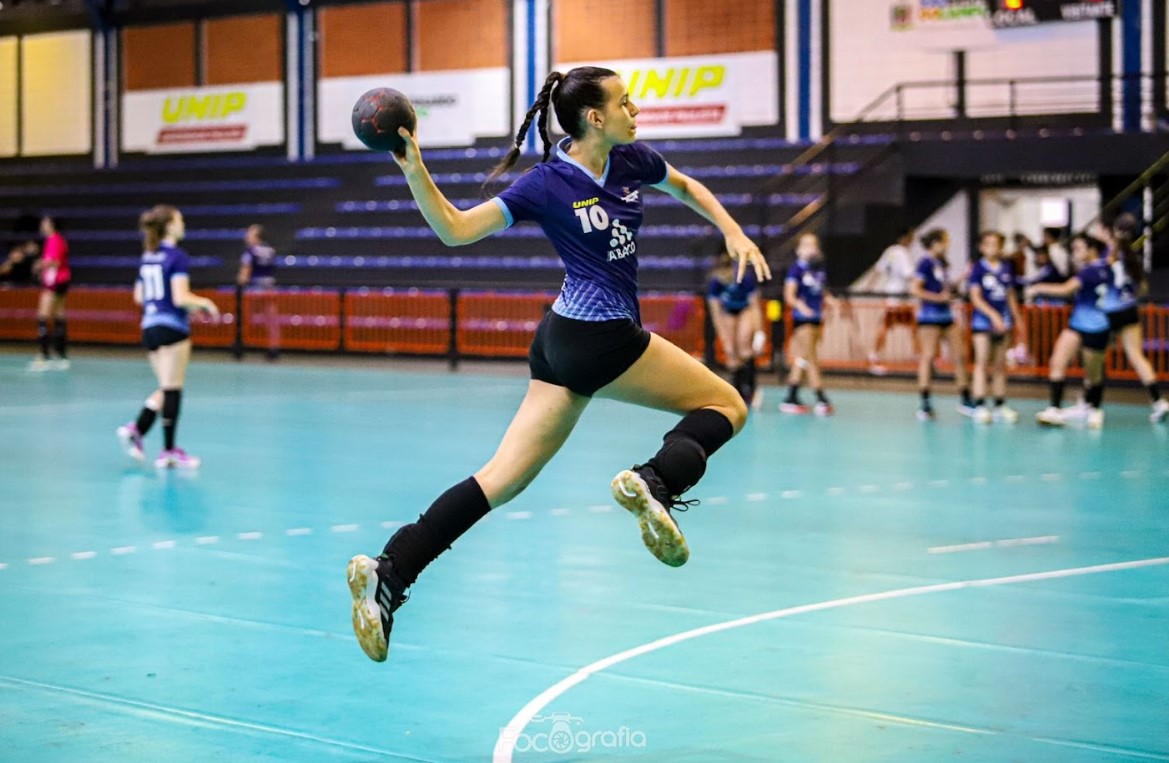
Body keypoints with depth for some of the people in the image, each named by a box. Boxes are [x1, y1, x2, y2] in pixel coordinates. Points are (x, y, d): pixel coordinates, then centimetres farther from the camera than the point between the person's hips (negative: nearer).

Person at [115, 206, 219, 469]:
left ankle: (136, 429, -2)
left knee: (166, 389, 15)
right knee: (172, 390, -1)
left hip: (149, 327, 8)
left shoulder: (148, 257, 12)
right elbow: (181, 297, -20)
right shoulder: (177, 257, -12)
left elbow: (139, 296, 17)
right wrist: (205, 303, -2)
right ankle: (168, 451, 3)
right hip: (173, 328, -8)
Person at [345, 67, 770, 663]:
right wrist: (416, 175, -26)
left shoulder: (631, 161, 8)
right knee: (727, 406, 3)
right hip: (601, 338, -8)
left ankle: (387, 572, -4)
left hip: (562, 343, 8)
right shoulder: (548, 184, -11)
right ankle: (655, 482, -20)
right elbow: (456, 230, -11)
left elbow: (686, 187, 28)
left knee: (503, 478, 3)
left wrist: (733, 232, 14)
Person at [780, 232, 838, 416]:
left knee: (801, 360, 11)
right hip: (802, 319, -7)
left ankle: (791, 399, 17)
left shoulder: (819, 269, 11)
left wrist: (830, 301, -3)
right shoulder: (796, 268, -9)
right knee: (812, 360, -8)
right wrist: (801, 305, -33)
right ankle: (821, 400, -7)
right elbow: (789, 295, -15)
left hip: (816, 318, 7)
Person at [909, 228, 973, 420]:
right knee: (928, 356, -5)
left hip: (946, 314, 8)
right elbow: (914, 289, -16)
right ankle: (925, 404, -1)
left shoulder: (942, 263, 14)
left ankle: (966, 401, 13)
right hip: (930, 315, -8)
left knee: (960, 355, 6)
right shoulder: (925, 263, -10)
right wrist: (938, 297, -16)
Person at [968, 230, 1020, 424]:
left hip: (1002, 321, 5)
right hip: (983, 320, -5)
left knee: (1000, 365, 9)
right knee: (982, 362, -7)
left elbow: (1010, 295, 15)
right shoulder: (978, 268, -7)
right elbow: (975, 297, -12)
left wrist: (1017, 318, 13)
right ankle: (979, 406, -9)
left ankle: (1000, 406, 13)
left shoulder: (1006, 268, 7)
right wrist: (993, 315, -21)